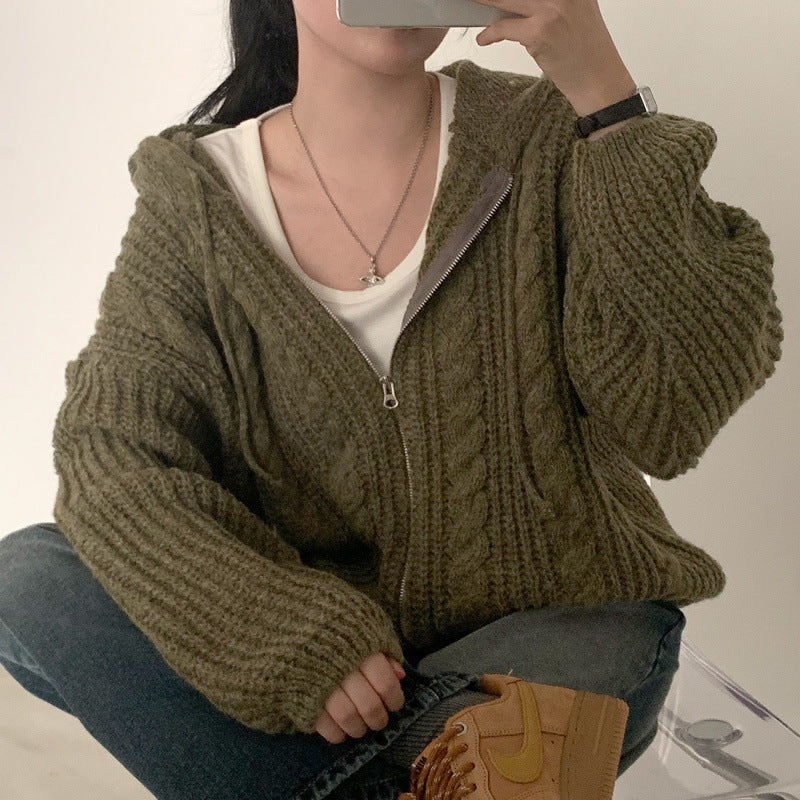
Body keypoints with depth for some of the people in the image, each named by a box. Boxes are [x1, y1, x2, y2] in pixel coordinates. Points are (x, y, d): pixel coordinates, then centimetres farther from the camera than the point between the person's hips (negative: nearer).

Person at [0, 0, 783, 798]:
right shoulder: (196, 194, -2)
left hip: (554, 627, -2)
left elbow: (673, 413, -19)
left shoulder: (544, 141, -7)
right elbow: (108, 451, -11)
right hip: (305, 636, 3)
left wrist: (602, 91, -25)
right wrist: (289, 638, -27)